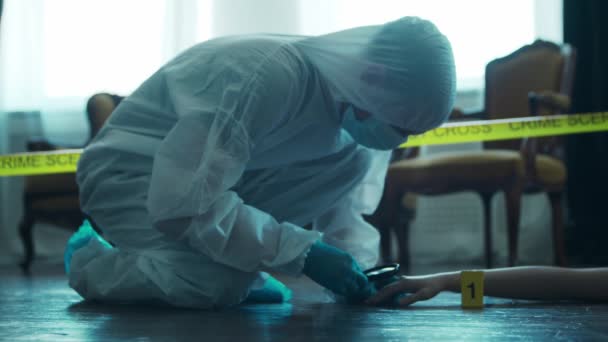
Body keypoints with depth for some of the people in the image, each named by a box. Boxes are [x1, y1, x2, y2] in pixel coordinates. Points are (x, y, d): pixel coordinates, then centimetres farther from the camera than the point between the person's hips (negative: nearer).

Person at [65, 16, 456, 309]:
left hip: (213, 172, 7)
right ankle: (90, 261, -3)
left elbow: (337, 193, 4)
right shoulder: (270, 78, -34)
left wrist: (360, 269, -17)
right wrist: (302, 251, -32)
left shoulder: (351, 99, -8)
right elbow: (181, 205, -37)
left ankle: (236, 268, -1)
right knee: (220, 284, -33)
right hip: (129, 171, -7)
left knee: (353, 160, -13)